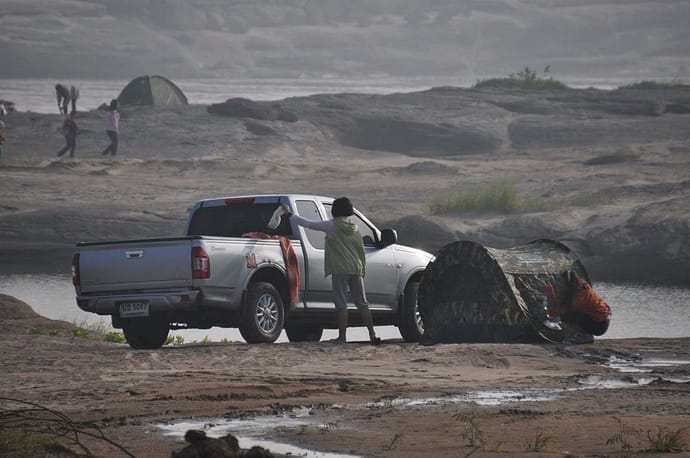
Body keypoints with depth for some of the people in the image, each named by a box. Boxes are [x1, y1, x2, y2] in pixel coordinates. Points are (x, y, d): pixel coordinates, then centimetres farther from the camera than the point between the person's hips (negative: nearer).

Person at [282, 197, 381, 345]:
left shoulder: (332, 226, -4)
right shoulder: (355, 228, 13)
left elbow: (308, 224, -1)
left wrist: (289, 215, 7)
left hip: (340, 269, -5)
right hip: (356, 269, 5)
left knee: (341, 304, -2)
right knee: (362, 303, 7)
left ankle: (342, 337, -3)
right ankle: (372, 334, 3)